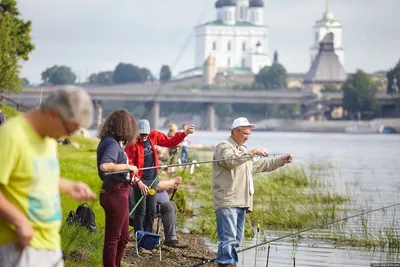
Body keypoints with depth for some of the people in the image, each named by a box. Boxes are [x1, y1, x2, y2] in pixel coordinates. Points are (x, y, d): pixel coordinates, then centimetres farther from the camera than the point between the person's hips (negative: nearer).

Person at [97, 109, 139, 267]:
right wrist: (128, 166, -23)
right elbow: (104, 166, -33)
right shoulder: (113, 144, -18)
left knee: (123, 237, 19)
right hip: (115, 193, -10)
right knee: (113, 238, 0)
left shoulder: (109, 141, 10)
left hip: (117, 193, 10)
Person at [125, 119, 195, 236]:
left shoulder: (153, 136, 1)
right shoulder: (132, 144, -16)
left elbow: (170, 141, 14)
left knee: (151, 211, 10)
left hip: (152, 179, 6)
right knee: (141, 210, -6)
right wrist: (139, 183, -21)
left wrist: (184, 133, 3)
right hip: (140, 180, -6)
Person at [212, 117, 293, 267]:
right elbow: (230, 160, -25)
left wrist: (281, 161, 26)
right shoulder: (224, 147, -4)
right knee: (228, 239, -16)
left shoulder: (244, 151, 25)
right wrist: (252, 153, -28)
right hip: (227, 203, -10)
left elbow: (262, 164, 34)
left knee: (236, 240, 10)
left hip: (241, 203, 10)